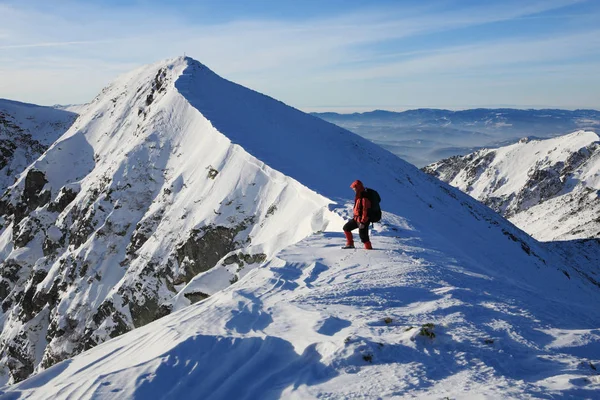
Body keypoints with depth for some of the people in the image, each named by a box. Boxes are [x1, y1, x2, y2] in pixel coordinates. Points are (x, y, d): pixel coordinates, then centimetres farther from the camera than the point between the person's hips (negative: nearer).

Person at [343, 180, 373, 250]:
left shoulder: (364, 197, -21)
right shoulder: (359, 196, 10)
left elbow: (365, 210, -25)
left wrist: (363, 222, -26)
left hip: (363, 220, -10)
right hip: (357, 218, 10)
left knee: (363, 236, -8)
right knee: (346, 228, 14)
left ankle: (369, 248, 6)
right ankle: (350, 244, 22)